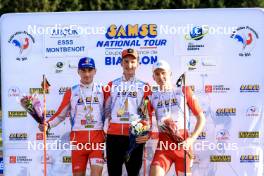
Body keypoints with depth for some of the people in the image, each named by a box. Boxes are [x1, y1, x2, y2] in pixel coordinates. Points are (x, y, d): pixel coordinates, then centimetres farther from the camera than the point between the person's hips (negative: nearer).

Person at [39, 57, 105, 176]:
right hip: (78, 138, 1)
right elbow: (60, 115, 7)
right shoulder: (71, 92, 6)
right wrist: (48, 124, -8)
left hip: (97, 138, 0)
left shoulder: (102, 91, 7)